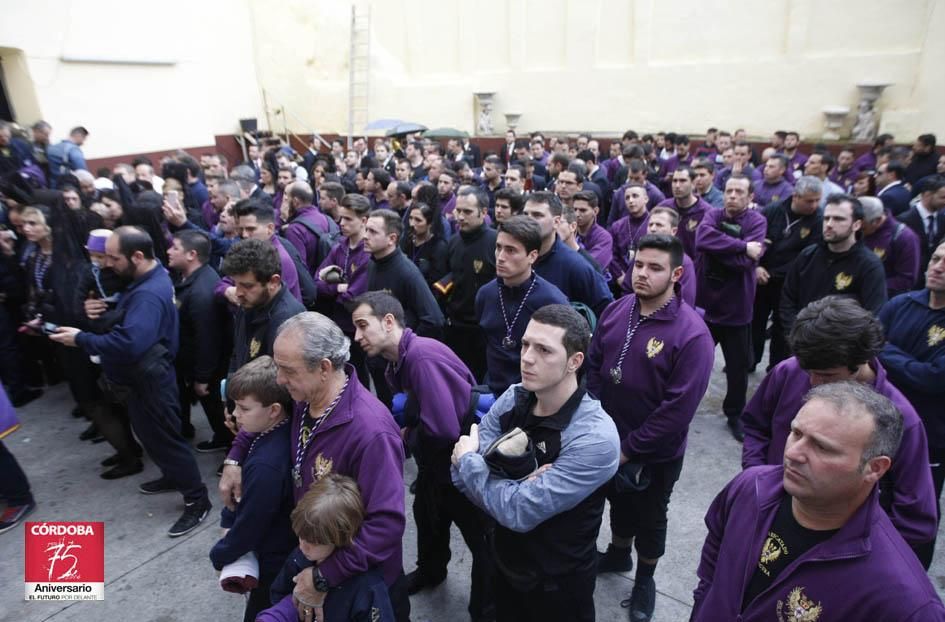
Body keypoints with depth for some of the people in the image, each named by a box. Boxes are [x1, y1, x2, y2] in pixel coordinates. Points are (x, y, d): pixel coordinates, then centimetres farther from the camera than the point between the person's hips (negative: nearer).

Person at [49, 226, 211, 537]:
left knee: (163, 438, 0)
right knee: (149, 433, 24)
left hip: (149, 380, -10)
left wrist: (81, 339, -26)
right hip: (141, 377, 10)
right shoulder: (148, 279, 3)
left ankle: (197, 500, 12)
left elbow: (129, 343, -40)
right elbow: (129, 320, 15)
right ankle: (172, 477, 43)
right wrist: (104, 311, -6)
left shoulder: (149, 295, -30)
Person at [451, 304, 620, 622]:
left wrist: (468, 459, -18)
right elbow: (463, 479, -13)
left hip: (558, 585, -4)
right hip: (505, 562, 5)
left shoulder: (595, 438, -31)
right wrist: (520, 482, -29)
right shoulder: (512, 399, -12)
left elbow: (519, 512, -31)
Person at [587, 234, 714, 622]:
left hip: (655, 454, -4)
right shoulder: (615, 311, -8)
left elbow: (679, 408, -24)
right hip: (608, 441, 4)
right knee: (618, 502, 28)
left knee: (649, 518, 20)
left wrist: (629, 449, -18)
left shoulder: (691, 334, -25)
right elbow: (593, 367, 0)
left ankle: (645, 580, 47)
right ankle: (618, 554, 56)